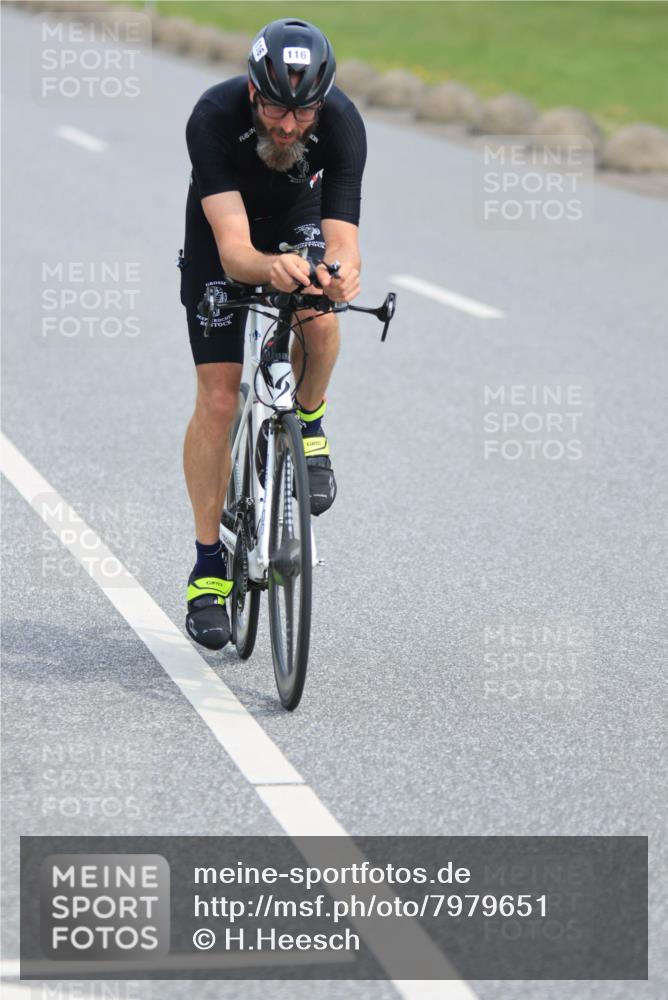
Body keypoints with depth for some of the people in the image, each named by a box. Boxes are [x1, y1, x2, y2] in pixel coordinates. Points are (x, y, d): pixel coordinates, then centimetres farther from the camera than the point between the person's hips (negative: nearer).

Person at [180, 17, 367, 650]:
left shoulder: (341, 123, -31)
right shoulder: (215, 117, -36)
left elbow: (341, 236, -37)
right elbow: (233, 247, -43)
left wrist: (340, 272, -61)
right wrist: (270, 270, -66)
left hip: (301, 223, 1)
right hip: (222, 241, -1)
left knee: (319, 320, -32)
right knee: (218, 399, -9)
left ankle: (307, 426, 1)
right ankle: (209, 568, 3)